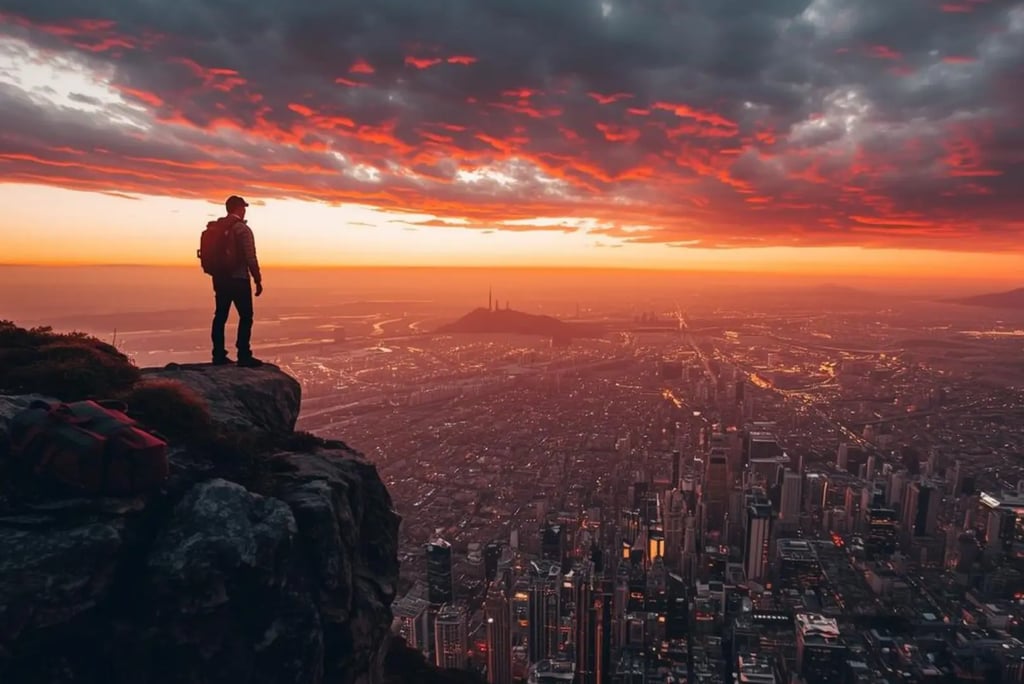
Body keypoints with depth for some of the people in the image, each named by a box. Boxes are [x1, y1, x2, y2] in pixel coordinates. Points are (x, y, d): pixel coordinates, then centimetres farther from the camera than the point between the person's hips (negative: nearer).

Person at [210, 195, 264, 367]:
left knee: (220, 316, 10)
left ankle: (219, 355, 14)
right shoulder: (242, 229, -12)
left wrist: (217, 275, 21)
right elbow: (251, 258, -16)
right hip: (238, 279, -7)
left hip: (220, 279, 7)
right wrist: (258, 280, -8)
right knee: (245, 316, 0)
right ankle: (244, 356, -2)